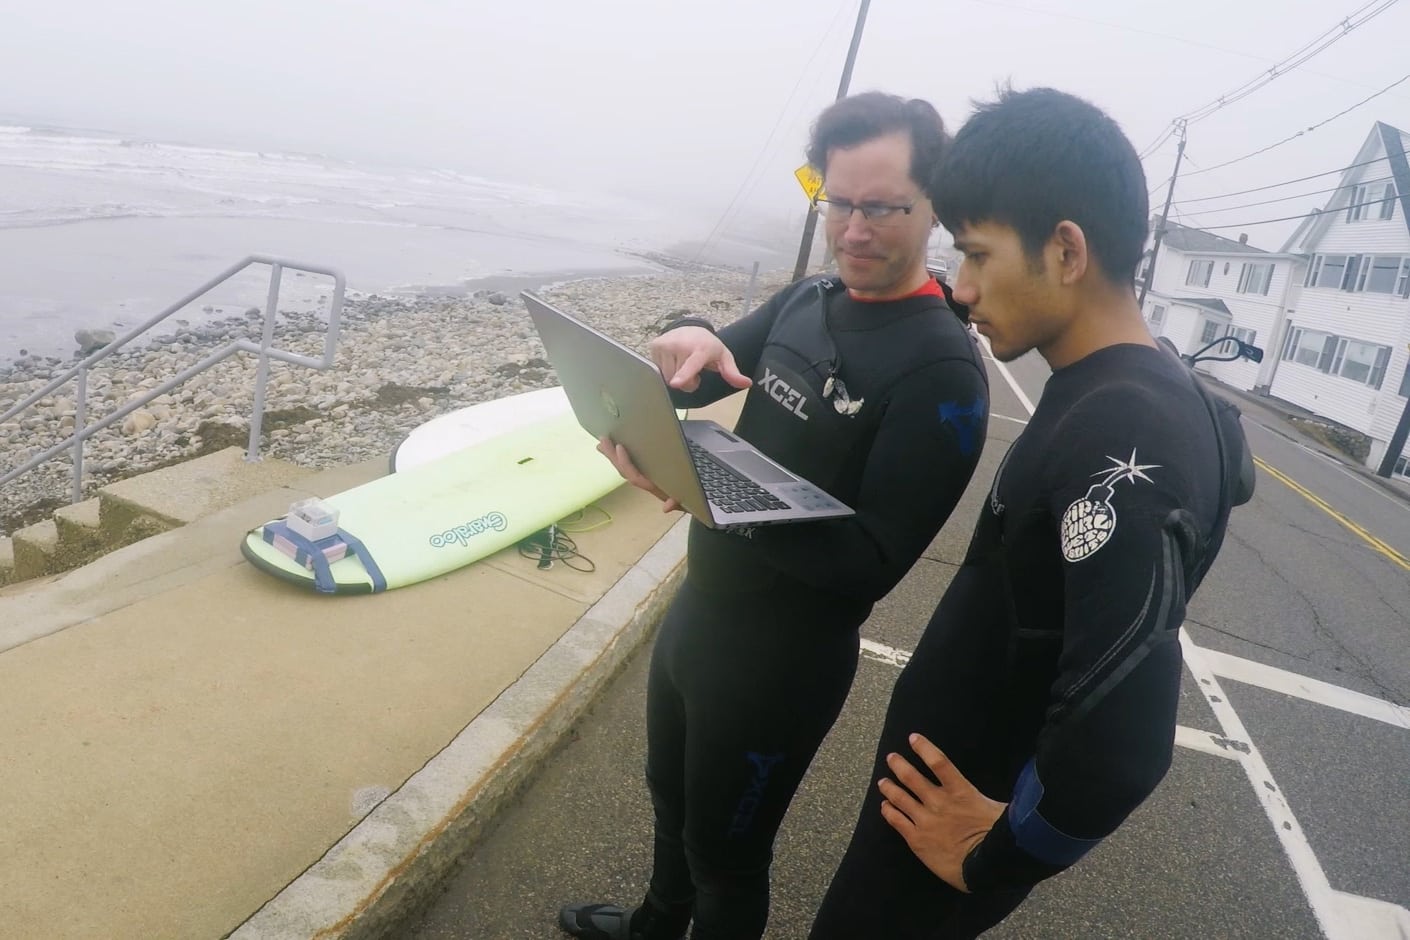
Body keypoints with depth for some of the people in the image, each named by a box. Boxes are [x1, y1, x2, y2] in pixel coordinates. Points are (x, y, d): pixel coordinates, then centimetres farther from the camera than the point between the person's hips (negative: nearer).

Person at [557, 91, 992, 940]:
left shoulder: (943, 368, -23)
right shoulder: (807, 302, 1)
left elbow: (871, 563, -25)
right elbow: (694, 386, 6)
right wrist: (689, 341, -19)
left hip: (785, 657, -8)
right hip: (699, 607, 8)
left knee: (724, 851, 15)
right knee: (672, 794, 29)